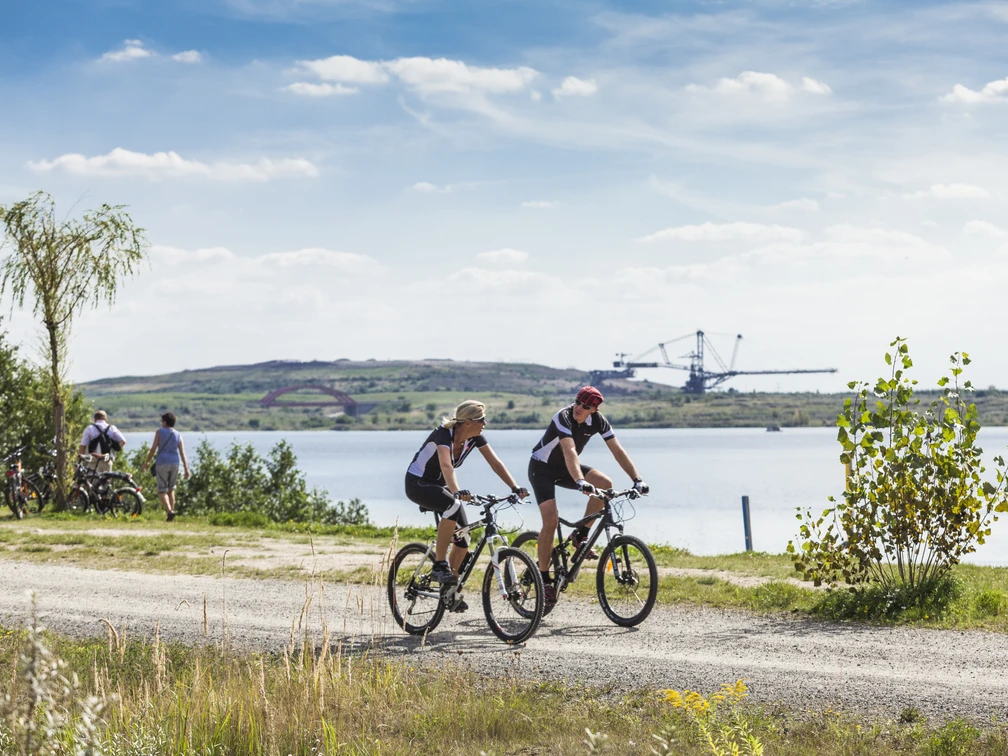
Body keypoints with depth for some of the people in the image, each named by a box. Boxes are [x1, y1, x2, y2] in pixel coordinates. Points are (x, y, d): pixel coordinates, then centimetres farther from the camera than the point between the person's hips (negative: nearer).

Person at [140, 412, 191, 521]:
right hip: (174, 463, 4)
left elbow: (153, 449, -3)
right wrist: (186, 469, -2)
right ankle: (171, 510, 17)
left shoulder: (159, 432, -1)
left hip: (162, 463, -4)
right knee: (171, 489, 19)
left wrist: (146, 462, 7)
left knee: (162, 491, -2)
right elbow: (182, 452, 0)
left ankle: (169, 511, -23)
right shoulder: (178, 435, 7)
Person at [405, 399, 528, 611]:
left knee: (463, 537, -4)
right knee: (453, 506, -36)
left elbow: (495, 462, -14)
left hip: (439, 484, 8)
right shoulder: (444, 434, -31)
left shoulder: (475, 437, -10)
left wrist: (515, 488, -27)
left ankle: (449, 587, 14)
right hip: (417, 483, -7)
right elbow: (446, 466, -47)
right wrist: (456, 492, -63)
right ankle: (439, 565, -26)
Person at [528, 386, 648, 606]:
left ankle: (581, 536, -6)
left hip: (564, 468, 5)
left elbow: (618, 451, -11)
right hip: (541, 468, -5)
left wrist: (637, 480, -20)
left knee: (605, 483, -21)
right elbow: (570, 452, -45)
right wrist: (580, 482, -59)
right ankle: (544, 580, -9)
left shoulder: (598, 421, -13)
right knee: (551, 521, -19)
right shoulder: (563, 417, -31)